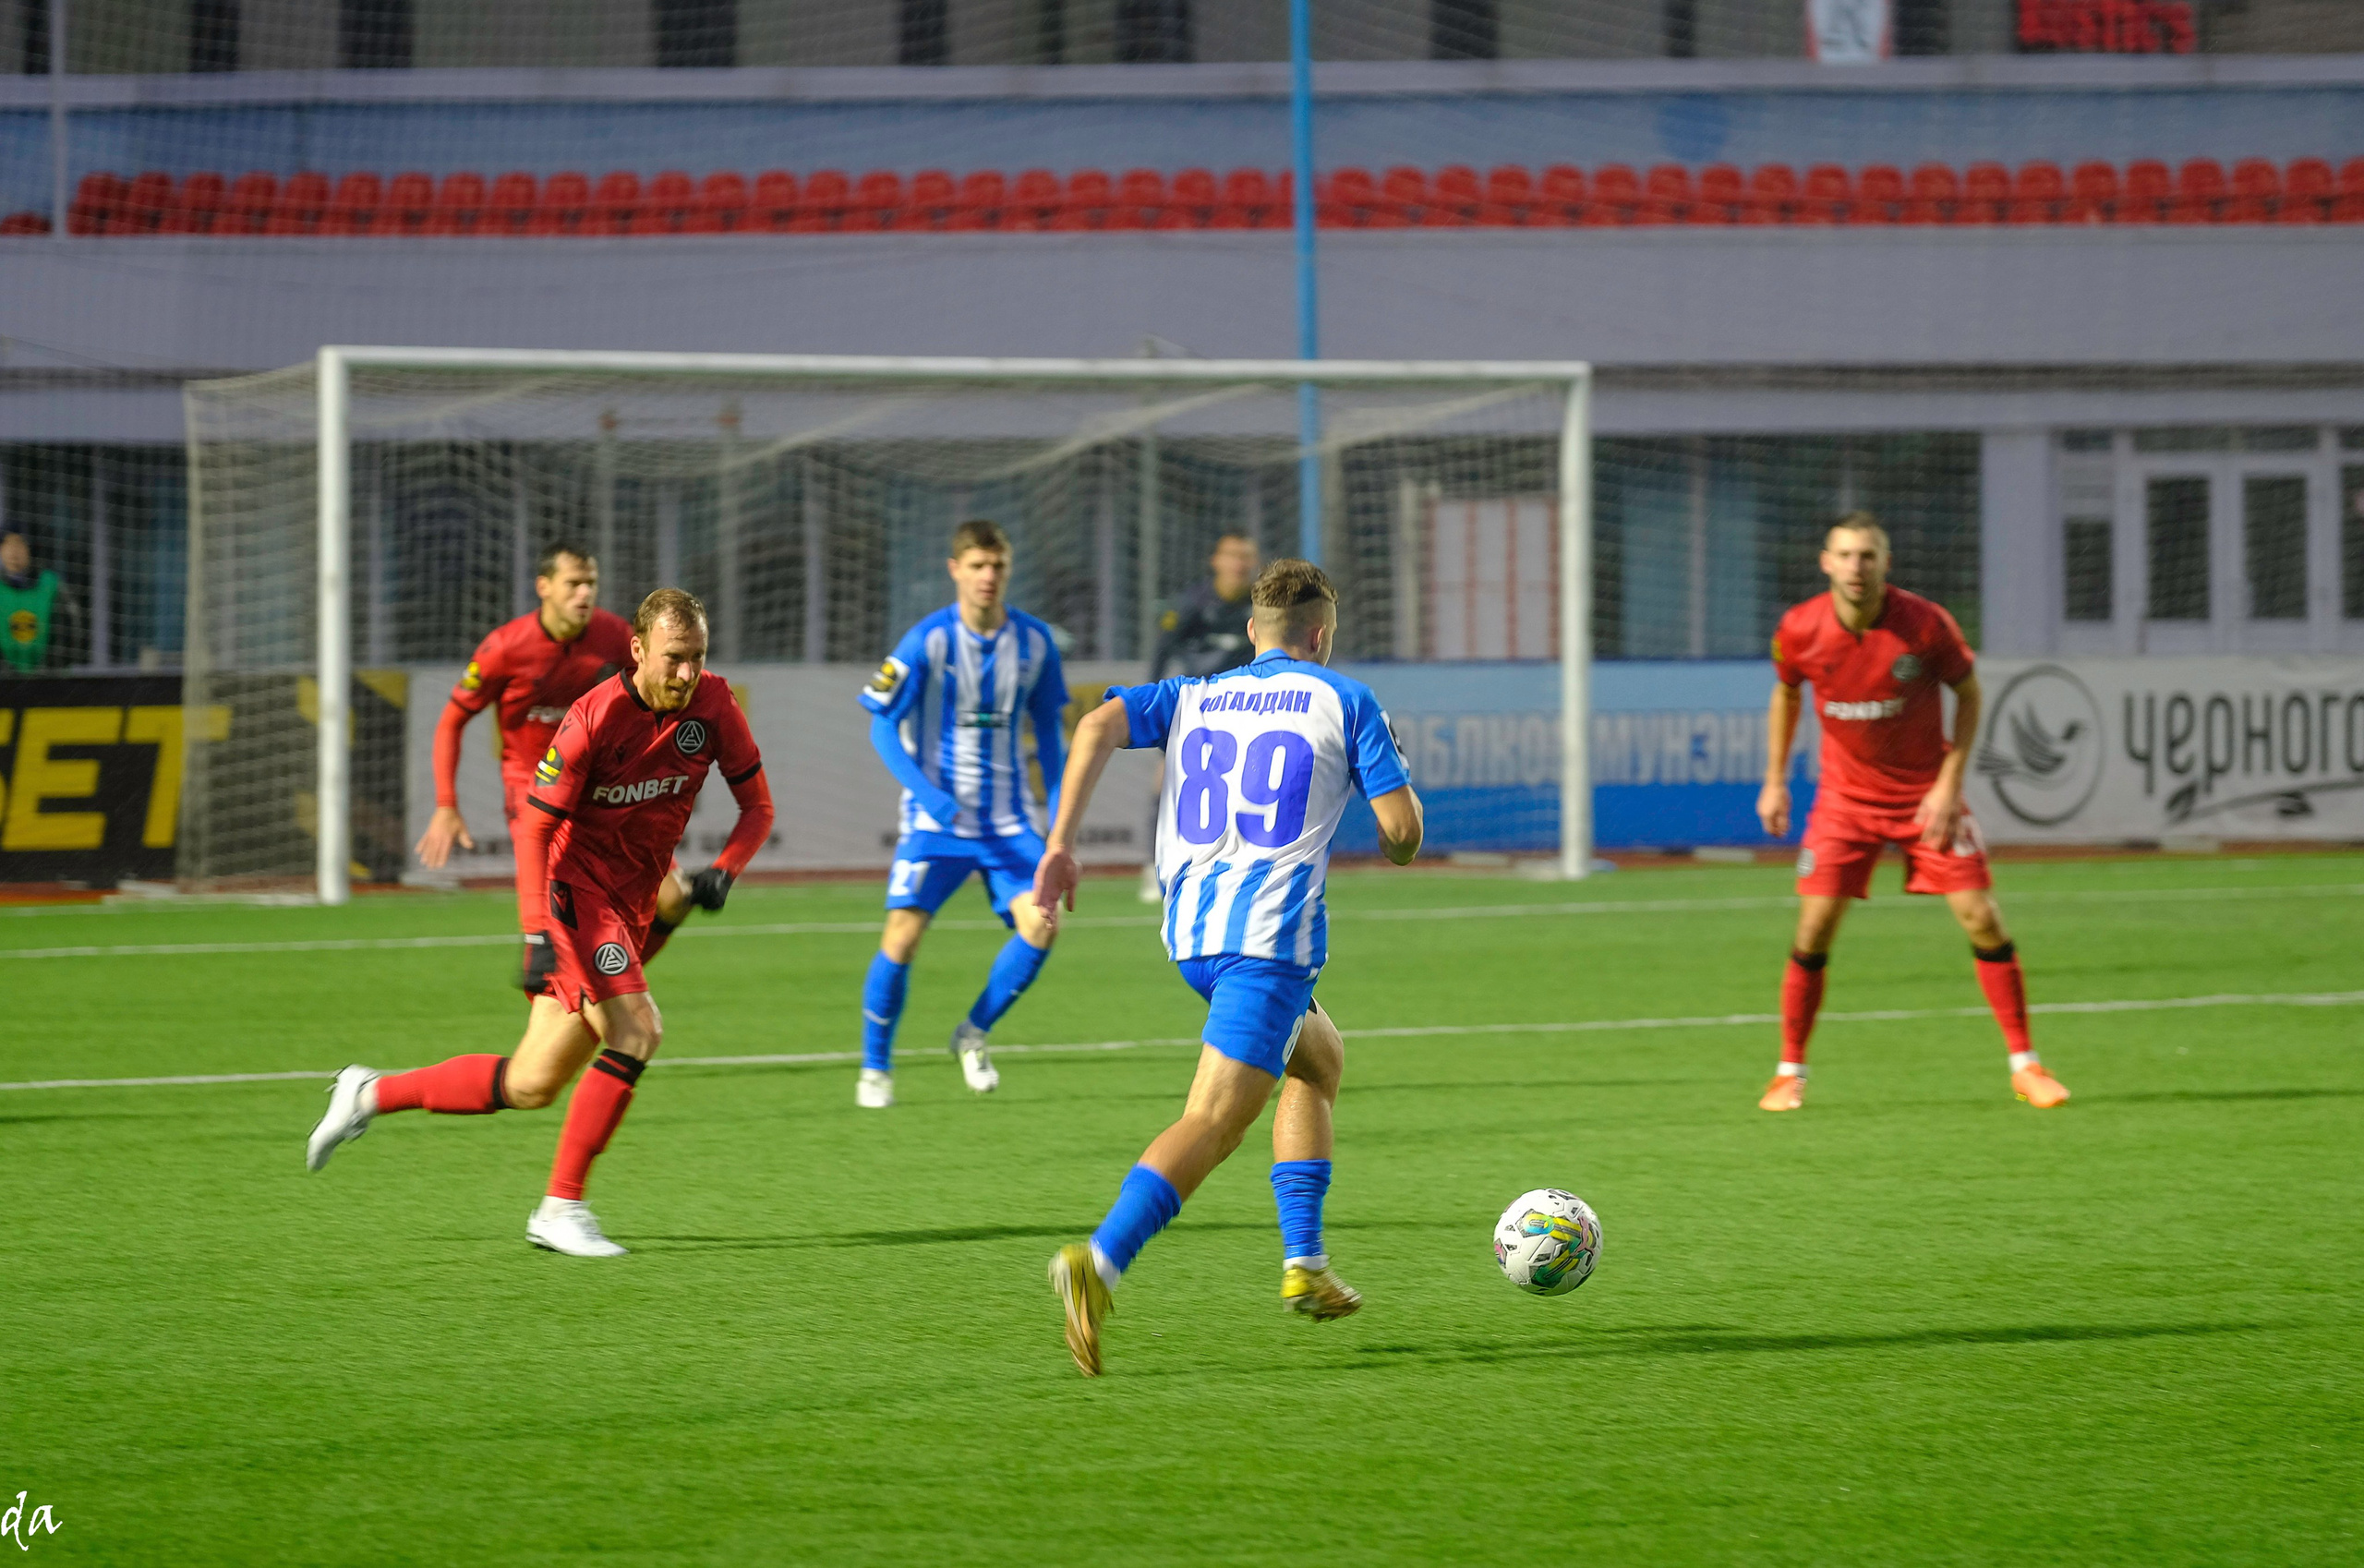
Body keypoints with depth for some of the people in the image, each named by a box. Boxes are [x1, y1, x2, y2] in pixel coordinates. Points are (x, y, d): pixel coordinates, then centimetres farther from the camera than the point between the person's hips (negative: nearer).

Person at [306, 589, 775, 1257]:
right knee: (635, 1032, -24)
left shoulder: (713, 705, -3)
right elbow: (534, 826, -16)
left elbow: (757, 805, 6)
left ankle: (371, 1094, 23)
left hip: (629, 904, 7)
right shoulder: (596, 717, -20)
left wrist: (724, 869, -14)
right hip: (575, 888, -7)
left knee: (532, 1086, 7)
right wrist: (539, 931, -25)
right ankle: (561, 1207, -15)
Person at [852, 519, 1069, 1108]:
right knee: (903, 936, -14)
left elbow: (1048, 727, 13)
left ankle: (974, 1033, 11)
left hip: (1008, 820, 3)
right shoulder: (927, 641, -11)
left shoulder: (1034, 641, 1)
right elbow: (882, 727, -8)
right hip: (935, 817, -3)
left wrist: (1059, 808, 6)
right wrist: (927, 793, -21)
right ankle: (875, 1068, 6)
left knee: (1039, 925, -14)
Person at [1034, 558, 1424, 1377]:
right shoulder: (1344, 702, 7)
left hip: (1189, 932, 7)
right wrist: (1395, 846, 26)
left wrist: (1061, 842, -4)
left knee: (1320, 1057, 30)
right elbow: (1404, 828, 1)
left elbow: (1100, 724, 0)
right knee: (1211, 1124, -15)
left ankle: (1304, 1263, 24)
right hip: (1271, 931, -7)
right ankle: (1099, 1262, -37)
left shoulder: (1194, 698, 19)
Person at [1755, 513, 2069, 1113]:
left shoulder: (1925, 624, -18)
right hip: (1845, 798, 1)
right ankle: (1789, 1073, 7)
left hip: (1926, 794, -1)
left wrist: (1949, 783, -11)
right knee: (1814, 929, -8)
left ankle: (2025, 1064, 5)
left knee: (1983, 921, -7)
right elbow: (1786, 694, 9)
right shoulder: (1799, 631, -12)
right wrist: (1775, 780, 8)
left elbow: (1969, 693, -4)